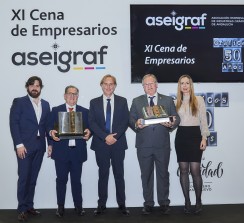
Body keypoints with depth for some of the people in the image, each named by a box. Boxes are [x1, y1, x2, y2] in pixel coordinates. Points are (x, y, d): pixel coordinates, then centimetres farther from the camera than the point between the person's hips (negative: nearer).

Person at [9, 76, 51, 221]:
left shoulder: (45, 104, 13)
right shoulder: (19, 102, -1)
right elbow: (14, 124, -7)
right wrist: (19, 144, -14)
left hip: (39, 146, 4)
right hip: (24, 146, -4)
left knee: (33, 178, 9)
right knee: (24, 178, -2)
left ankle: (29, 206, 18)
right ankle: (22, 209, 6)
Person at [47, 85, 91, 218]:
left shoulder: (84, 111, 10)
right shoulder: (56, 110, 7)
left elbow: (88, 128, 7)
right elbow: (50, 128, 4)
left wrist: (88, 132, -15)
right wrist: (51, 132, -18)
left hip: (78, 151, 1)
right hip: (61, 151, -1)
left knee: (76, 180, 7)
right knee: (61, 179, 5)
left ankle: (78, 206, 18)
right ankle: (60, 206, 17)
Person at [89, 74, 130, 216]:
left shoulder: (122, 101, 6)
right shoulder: (94, 102, 6)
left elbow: (125, 122, -1)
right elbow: (92, 123, -2)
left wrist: (115, 136, -14)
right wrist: (105, 137, -14)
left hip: (118, 143, 0)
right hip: (101, 143, 0)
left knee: (119, 174, 6)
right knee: (103, 174, 6)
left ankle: (122, 204, 15)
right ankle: (102, 205, 13)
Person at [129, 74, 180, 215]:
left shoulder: (168, 100, 9)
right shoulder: (137, 101, 10)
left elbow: (176, 118, 5)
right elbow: (131, 120, 4)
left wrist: (172, 124, -16)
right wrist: (136, 124, -18)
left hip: (162, 145, 0)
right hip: (144, 145, 1)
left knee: (163, 174, 6)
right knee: (146, 175, 7)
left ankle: (164, 203, 18)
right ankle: (148, 204, 18)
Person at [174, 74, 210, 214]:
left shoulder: (199, 100, 4)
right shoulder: (176, 102, 11)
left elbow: (203, 120, 1)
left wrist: (204, 138, -7)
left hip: (195, 135, -3)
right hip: (181, 136, 3)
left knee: (195, 170, -7)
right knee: (183, 170, 4)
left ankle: (198, 201, 9)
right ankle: (187, 201, 14)